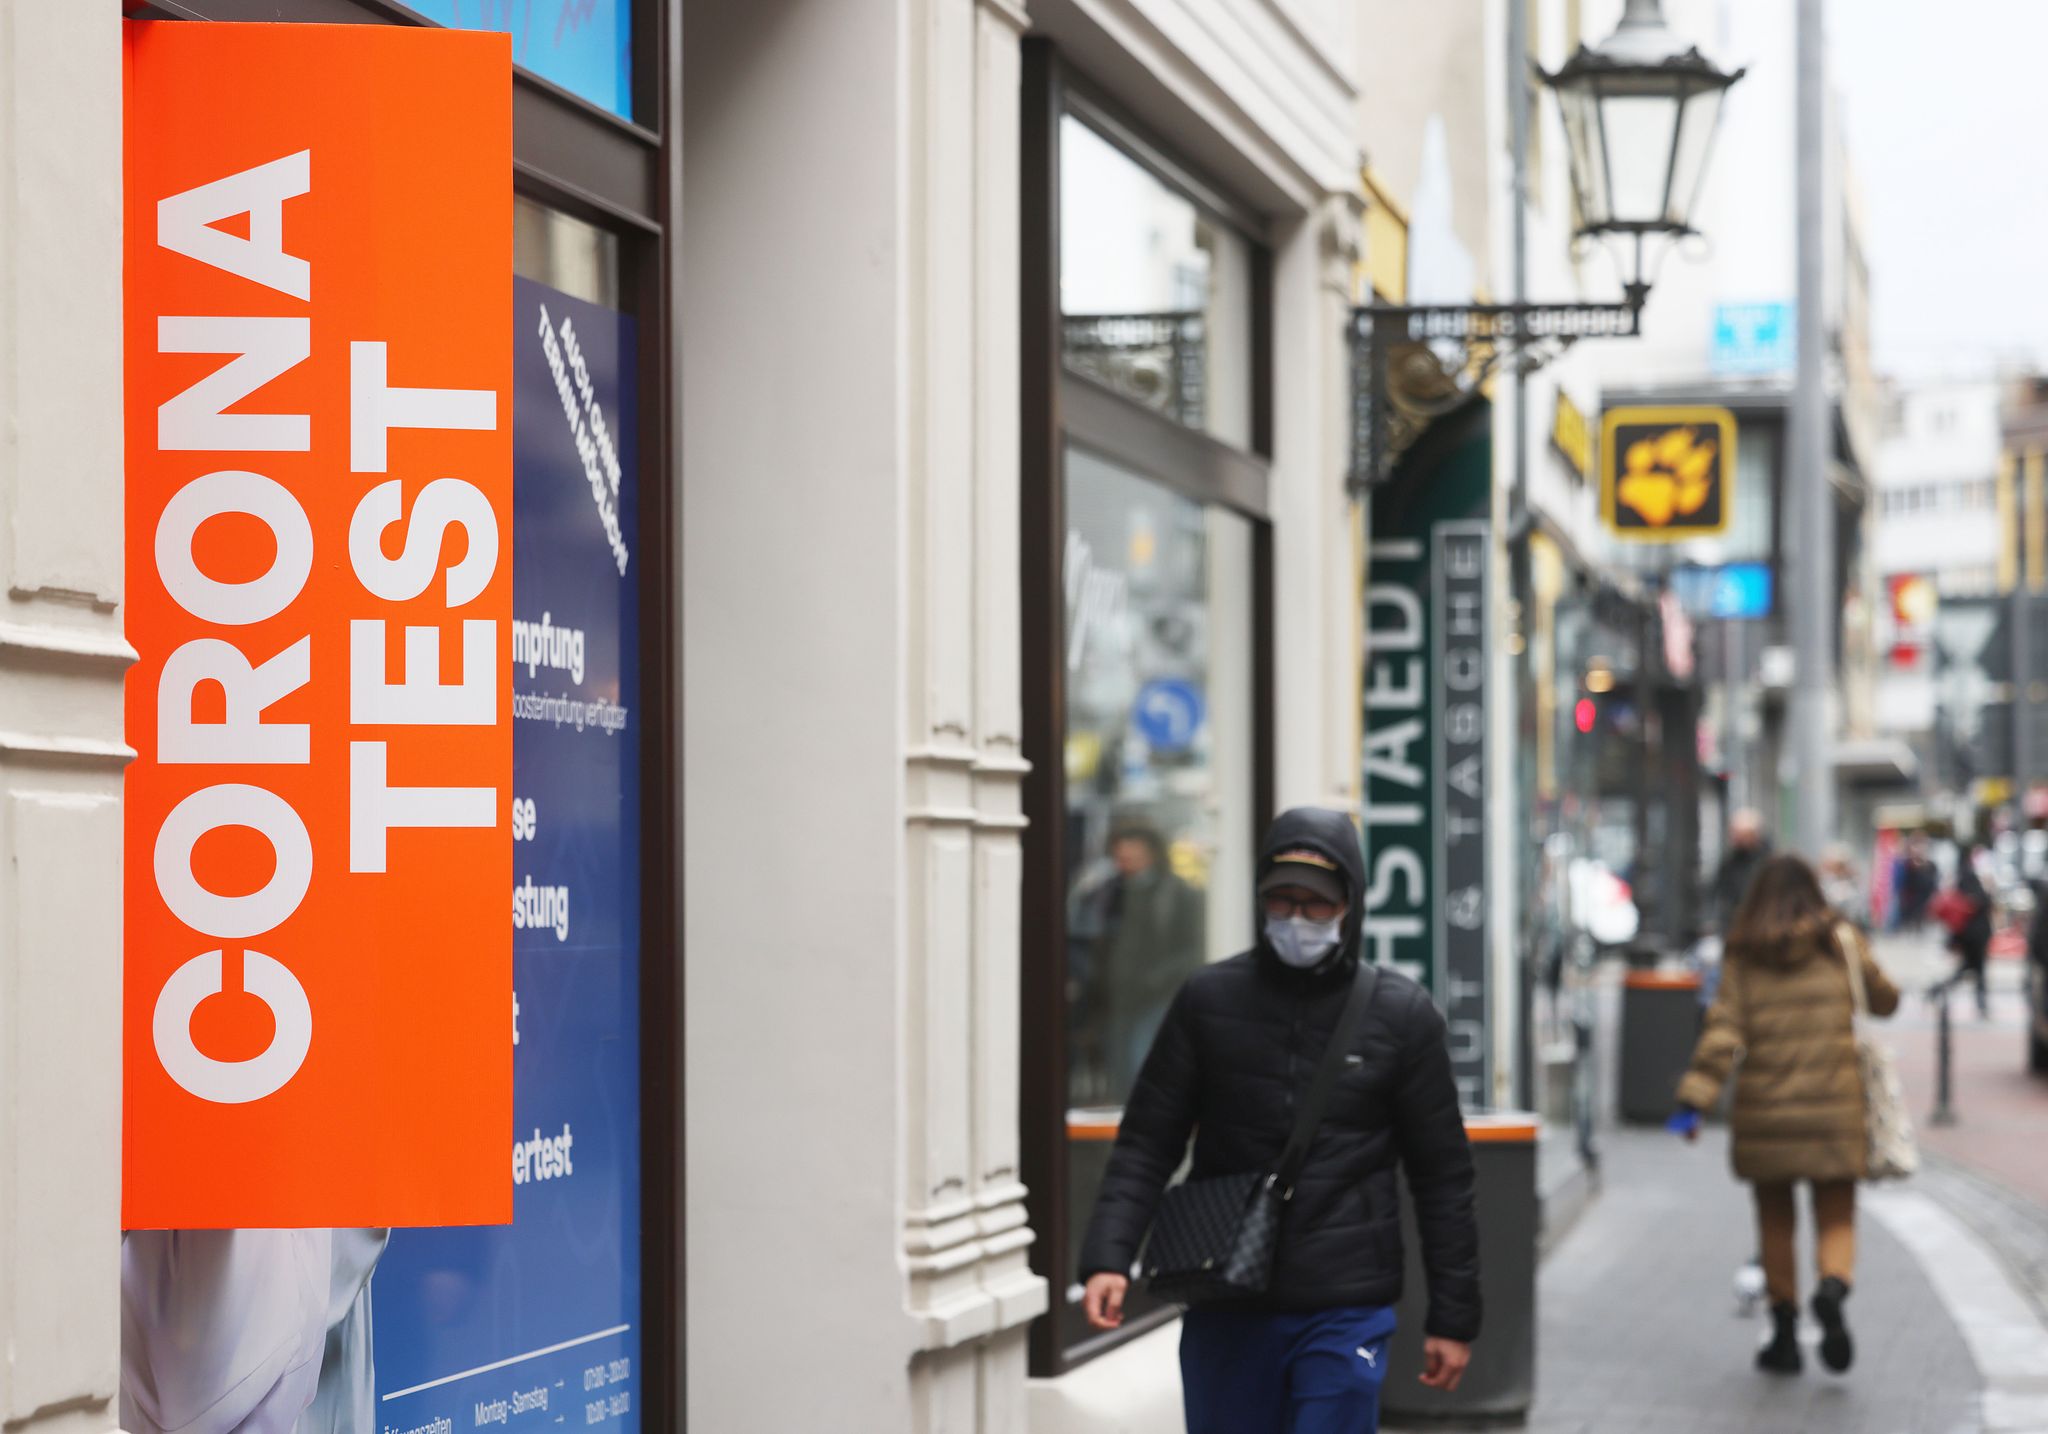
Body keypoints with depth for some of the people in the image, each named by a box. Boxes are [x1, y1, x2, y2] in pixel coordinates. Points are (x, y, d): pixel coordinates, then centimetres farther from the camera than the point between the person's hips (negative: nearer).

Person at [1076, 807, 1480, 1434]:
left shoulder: (1401, 1015, 0)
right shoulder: (1208, 1000, 3)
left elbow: (1442, 1176, 5)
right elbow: (1147, 1143, 4)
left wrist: (1453, 1316, 3)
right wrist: (1108, 1256, -11)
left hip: (1346, 1313, -2)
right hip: (1225, 1311, 2)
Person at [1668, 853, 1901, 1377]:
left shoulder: (1744, 959, 0)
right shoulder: (1841, 945, 2)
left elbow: (1723, 1032, -9)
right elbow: (1885, 1000, 14)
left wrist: (1694, 1099, -12)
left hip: (1765, 1114, 0)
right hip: (1834, 1107, 0)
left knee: (1775, 1223, 13)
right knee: (1837, 1219, 5)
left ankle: (1785, 1333, 15)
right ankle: (1833, 1287, -25)